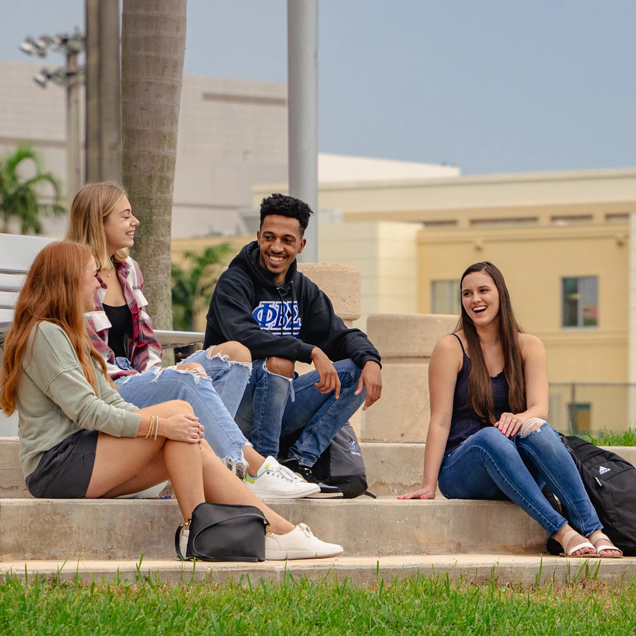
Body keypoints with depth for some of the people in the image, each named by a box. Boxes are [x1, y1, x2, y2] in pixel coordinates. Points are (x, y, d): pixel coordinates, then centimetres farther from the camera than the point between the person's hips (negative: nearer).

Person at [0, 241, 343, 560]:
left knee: (194, 447, -6)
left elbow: (111, 401, 16)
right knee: (179, 410, -18)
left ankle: (280, 532, -9)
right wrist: (160, 424, -20)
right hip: (55, 464, -10)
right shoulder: (44, 334, -10)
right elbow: (86, 411, -19)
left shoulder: (69, 335, 24)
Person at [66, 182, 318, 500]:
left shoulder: (128, 270, 17)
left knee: (235, 353, -5)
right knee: (191, 373, -32)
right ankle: (252, 468, -39)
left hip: (139, 380, 9)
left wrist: (152, 375, -1)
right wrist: (147, 380, -17)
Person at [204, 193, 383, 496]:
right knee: (277, 362, -34)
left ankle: (299, 461, -14)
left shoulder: (304, 290, 12)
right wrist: (311, 352, -34)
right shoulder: (233, 283, -10)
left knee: (356, 371, -5)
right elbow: (244, 336, -28)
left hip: (279, 406, 7)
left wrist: (370, 360, -14)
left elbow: (341, 335, 9)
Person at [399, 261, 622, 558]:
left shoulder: (528, 347, 9)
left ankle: (595, 532, -42)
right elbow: (440, 421, -6)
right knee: (490, 437, -36)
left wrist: (520, 419, -30)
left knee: (538, 430, -31)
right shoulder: (451, 348, 0)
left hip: (518, 473, 2)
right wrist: (428, 486, -15)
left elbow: (540, 408, -6)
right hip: (461, 472, -2)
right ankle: (563, 532, -46)